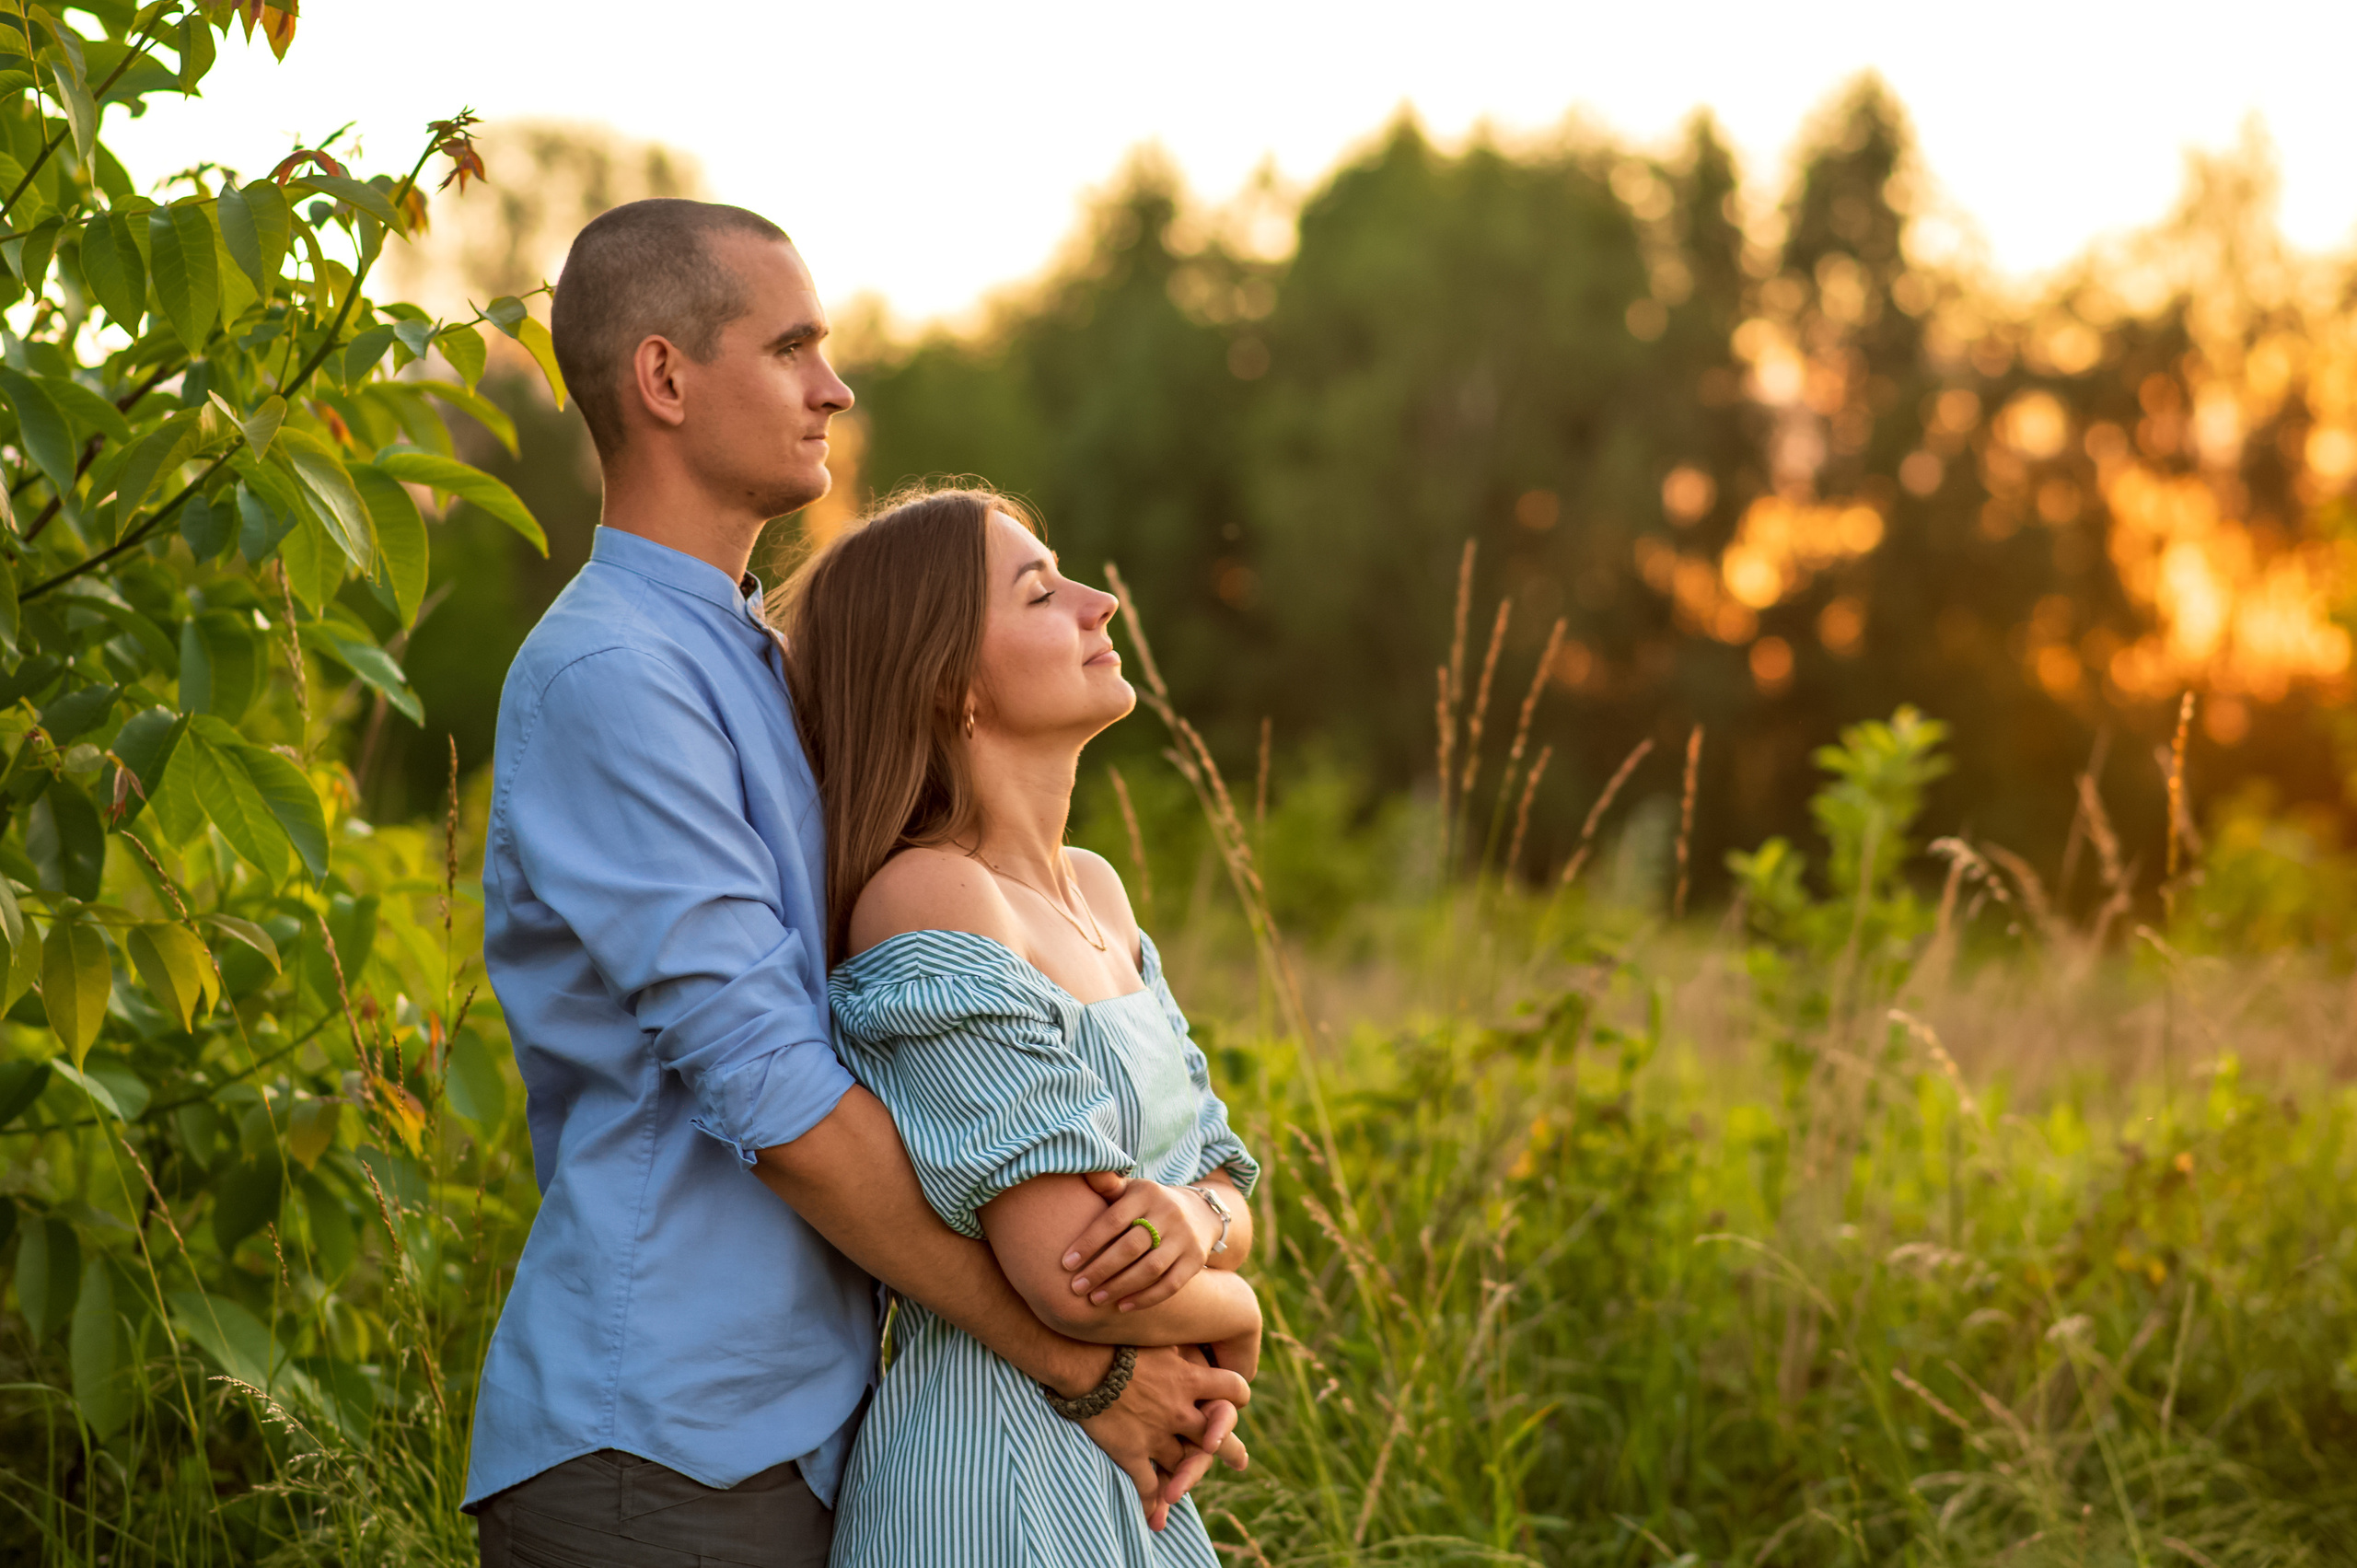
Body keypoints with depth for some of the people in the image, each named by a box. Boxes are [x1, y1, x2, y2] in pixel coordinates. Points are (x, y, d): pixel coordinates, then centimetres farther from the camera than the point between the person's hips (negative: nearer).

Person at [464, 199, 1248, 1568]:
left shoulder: (762, 663, 17)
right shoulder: (607, 675, -14)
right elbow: (769, 1091, -19)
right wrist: (1076, 1362, -13)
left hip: (800, 1436, 8)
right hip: (662, 1454, -8)